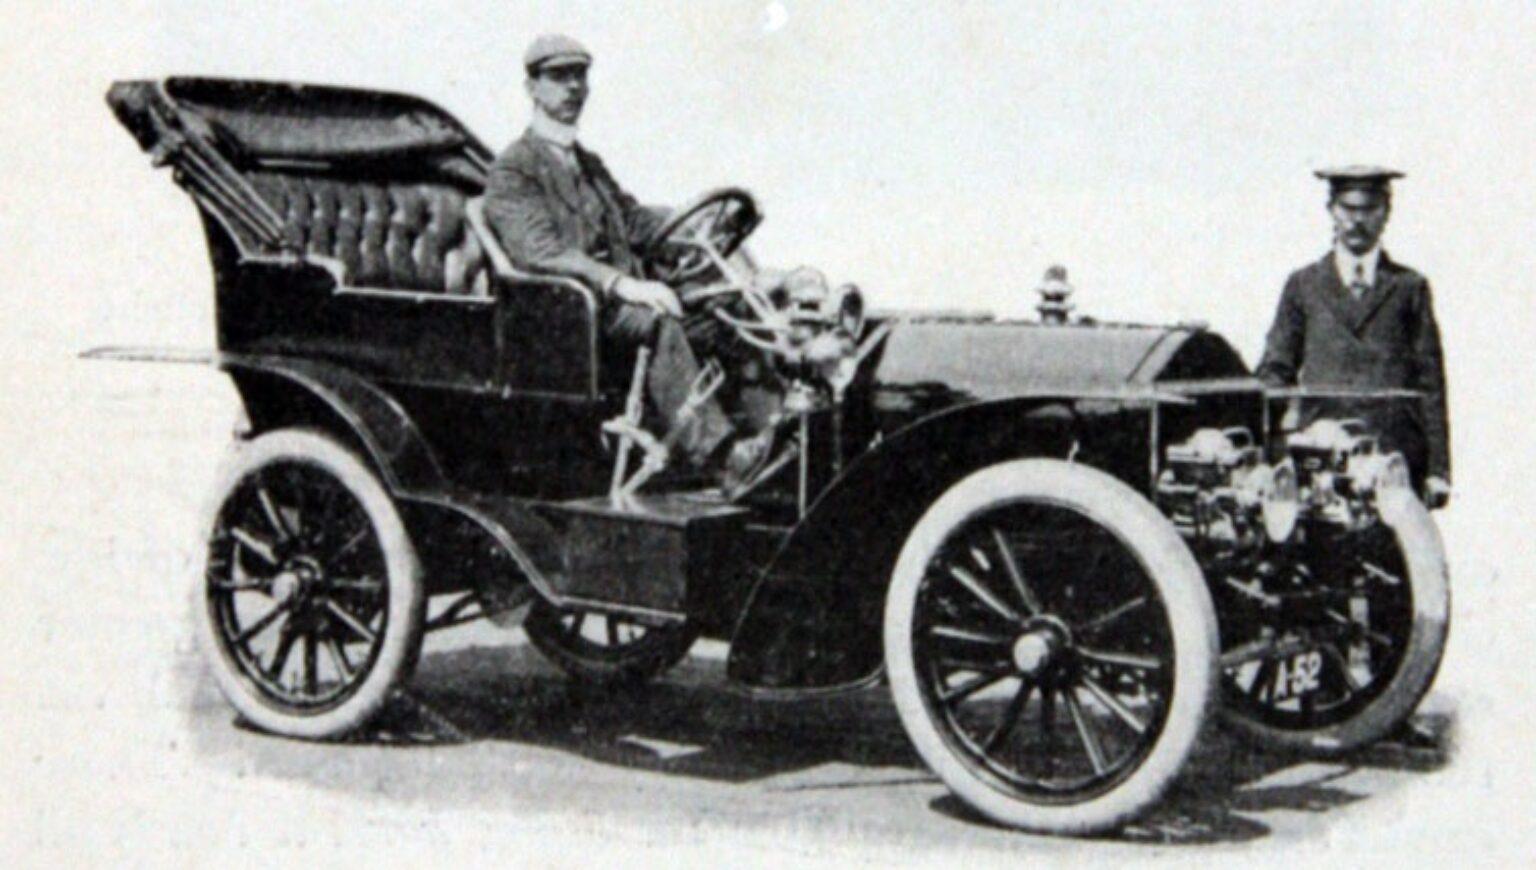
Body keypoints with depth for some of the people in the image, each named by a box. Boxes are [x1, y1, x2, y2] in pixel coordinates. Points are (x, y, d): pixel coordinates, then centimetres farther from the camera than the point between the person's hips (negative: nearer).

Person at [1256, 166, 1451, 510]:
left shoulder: (1410, 287, 14)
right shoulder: (1303, 285, 16)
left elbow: (1430, 381, 10)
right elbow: (1274, 371, 12)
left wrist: (1437, 469, 3)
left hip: (1397, 455, 0)